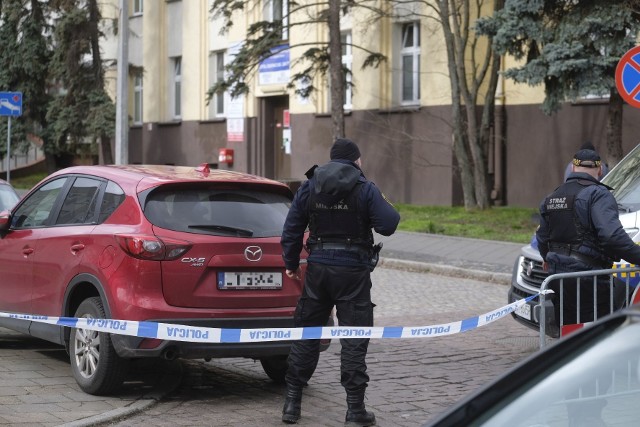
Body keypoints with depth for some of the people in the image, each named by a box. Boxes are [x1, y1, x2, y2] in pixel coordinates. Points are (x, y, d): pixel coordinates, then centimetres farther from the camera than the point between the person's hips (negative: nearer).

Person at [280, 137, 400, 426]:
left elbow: (292, 229, 7)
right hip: (352, 270, -3)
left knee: (306, 334, 12)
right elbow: (388, 225, -11)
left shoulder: (309, 187, 5)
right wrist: (387, 208, 10)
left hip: (318, 267, 4)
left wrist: (291, 264, 18)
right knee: (354, 338, 1)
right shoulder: (365, 189, -6)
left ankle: (292, 402, 15)